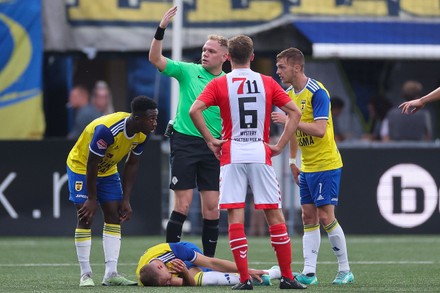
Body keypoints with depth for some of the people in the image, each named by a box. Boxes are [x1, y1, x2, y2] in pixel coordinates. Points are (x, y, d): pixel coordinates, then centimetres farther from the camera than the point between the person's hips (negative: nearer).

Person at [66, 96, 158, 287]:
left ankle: (111, 274, -3)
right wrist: (92, 199, -22)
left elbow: (132, 164, -2)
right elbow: (91, 164, -29)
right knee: (85, 218, -12)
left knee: (114, 217, -2)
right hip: (81, 166, -7)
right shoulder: (107, 130, -38)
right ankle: (85, 274, -8)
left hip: (108, 170, 7)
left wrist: (126, 199, -4)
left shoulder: (142, 134, -15)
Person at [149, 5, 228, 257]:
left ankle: (209, 261, 11)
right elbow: (155, 59, -9)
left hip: (214, 148, 3)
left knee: (212, 208, 2)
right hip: (185, 142, -3)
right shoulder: (189, 71, 1)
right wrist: (161, 29, -20)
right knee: (183, 205, -6)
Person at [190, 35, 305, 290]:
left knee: (235, 215, -1)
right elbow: (294, 112, 1)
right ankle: (287, 277, 6)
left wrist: (211, 140, -4)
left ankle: (244, 278, -7)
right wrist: (280, 145, 3)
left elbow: (195, 110, -12)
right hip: (260, 154, 1)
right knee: (275, 214, 6)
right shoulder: (267, 83, 6)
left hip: (232, 154, -1)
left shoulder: (219, 84, 1)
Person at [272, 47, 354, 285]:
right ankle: (309, 272, 3)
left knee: (325, 216, -8)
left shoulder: (317, 92, -18)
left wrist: (288, 120, -28)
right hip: (306, 167, 8)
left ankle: (345, 270, 3)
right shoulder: (289, 94, 8)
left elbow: (319, 130, -27)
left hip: (326, 165, -8)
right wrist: (292, 160, 16)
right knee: (309, 217, 4)